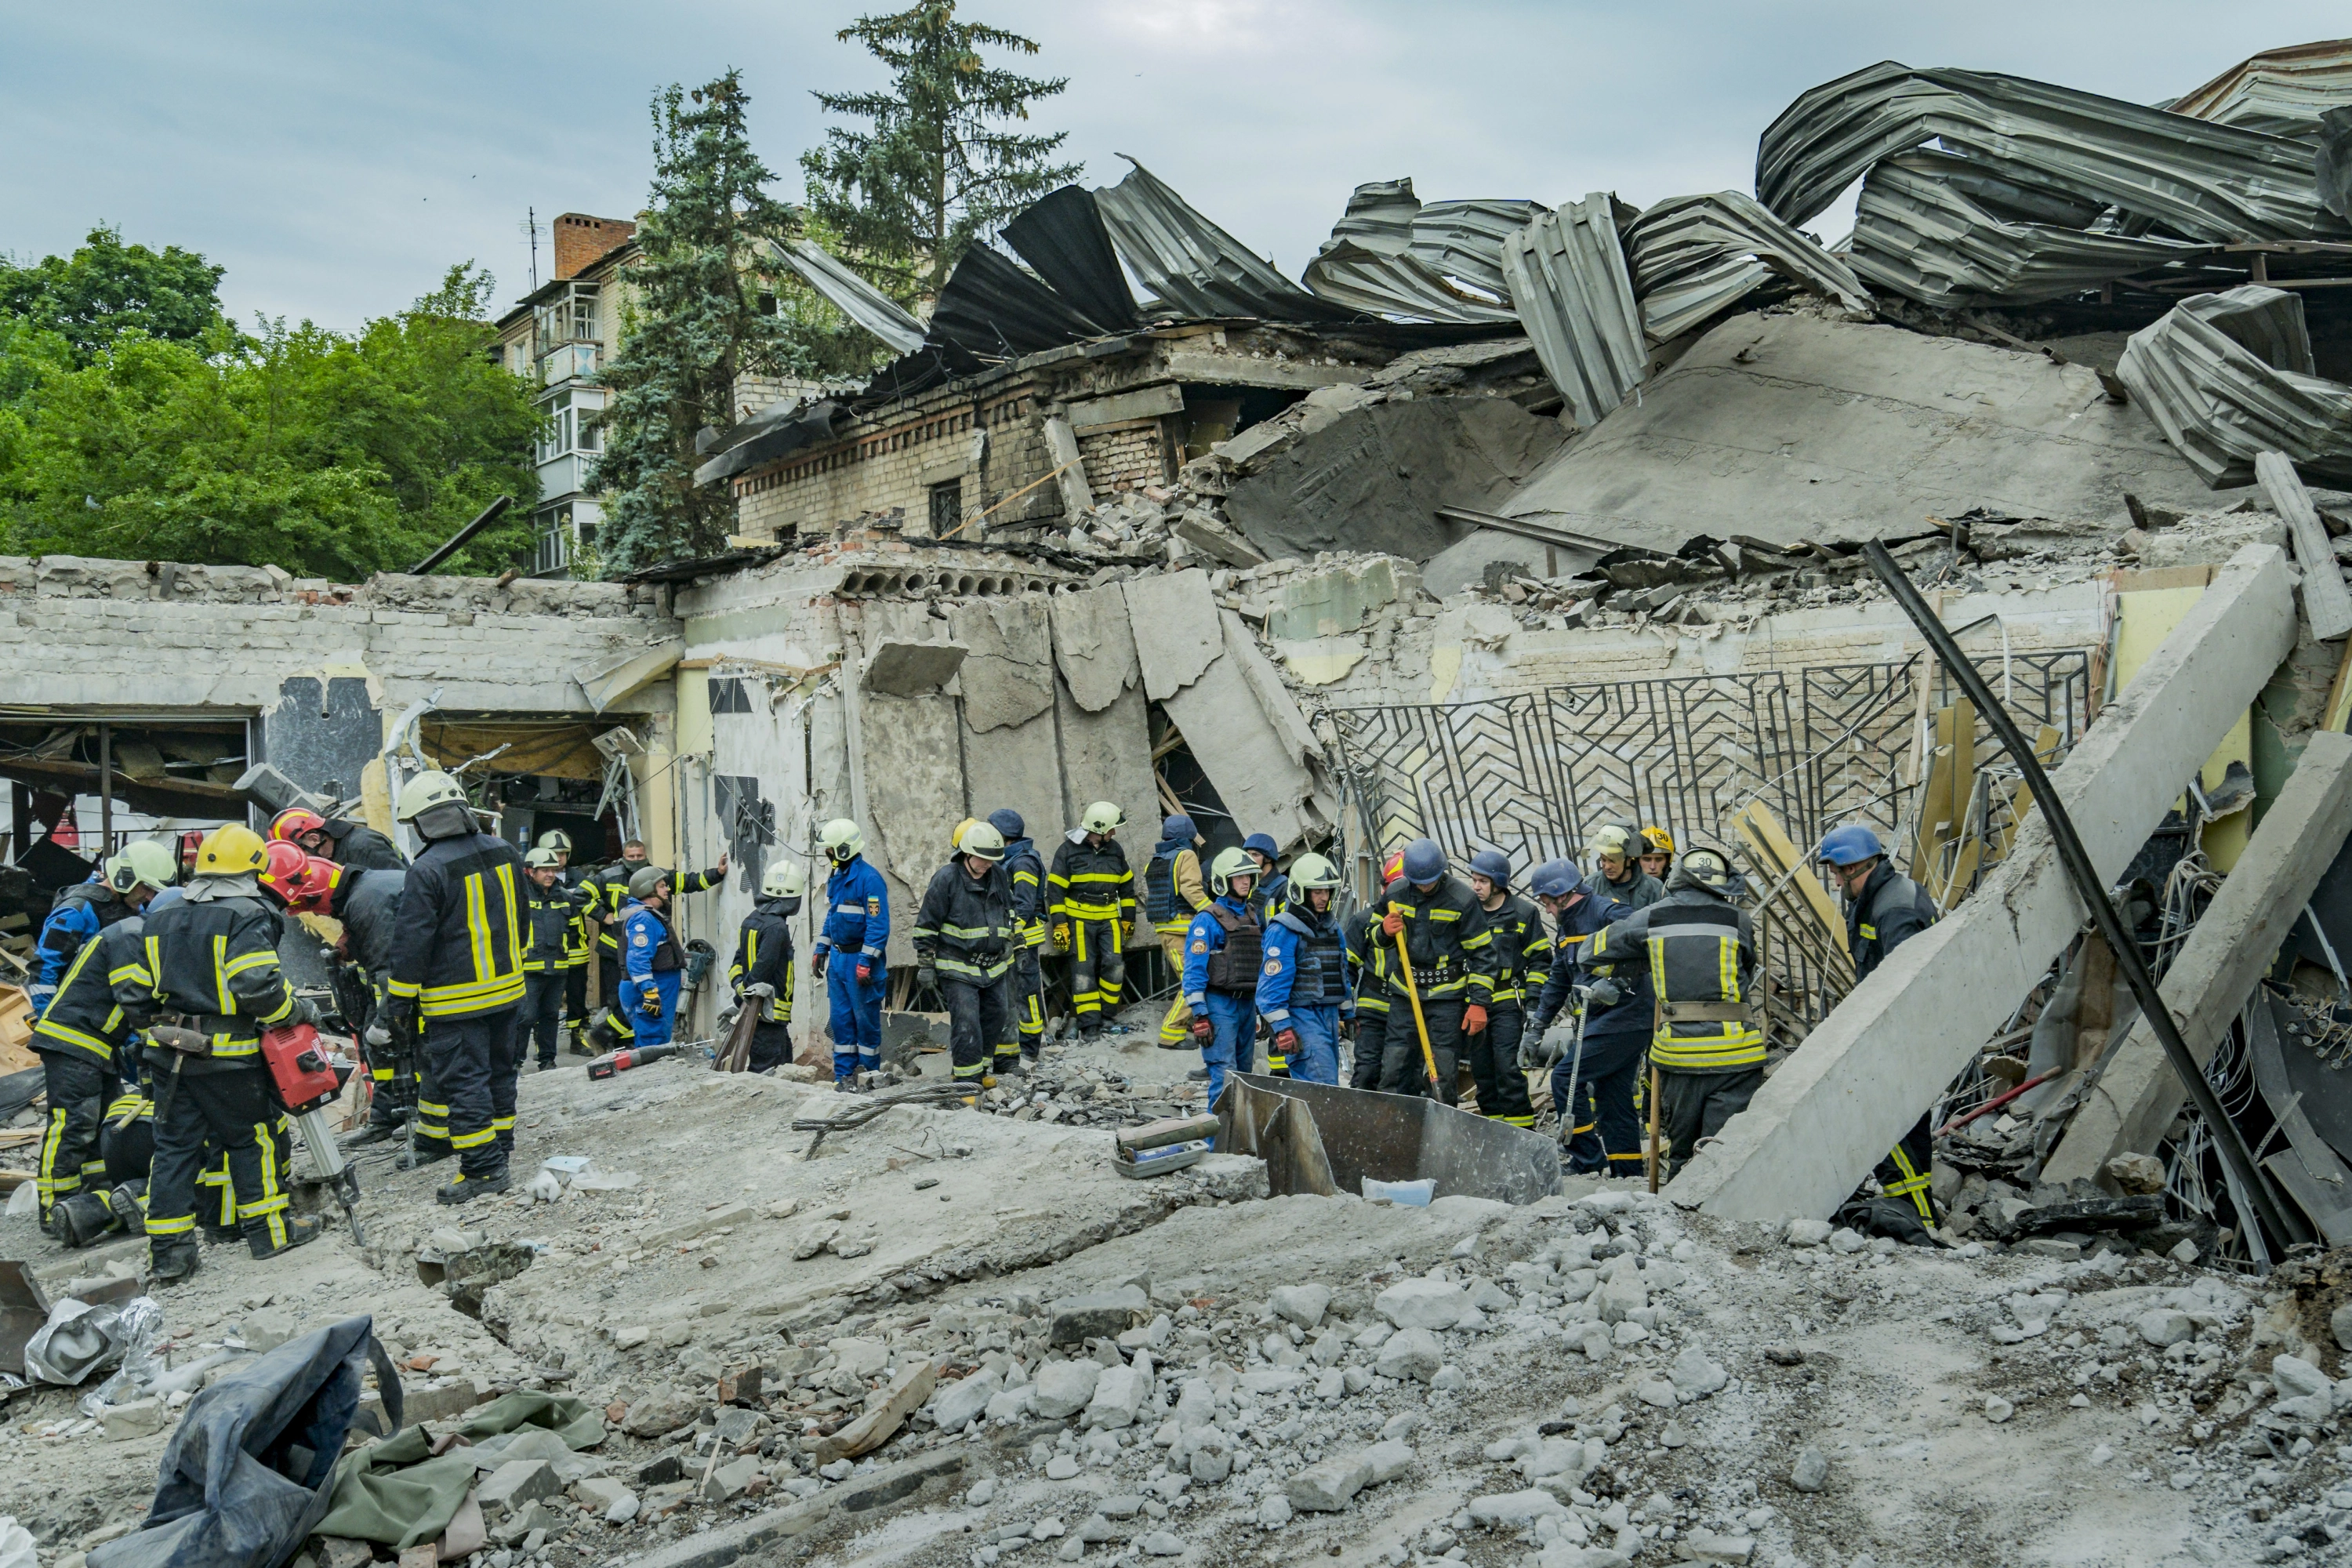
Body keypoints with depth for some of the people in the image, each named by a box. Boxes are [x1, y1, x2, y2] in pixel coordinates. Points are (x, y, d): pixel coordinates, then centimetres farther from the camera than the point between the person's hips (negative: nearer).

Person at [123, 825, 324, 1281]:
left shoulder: (159, 920, 11)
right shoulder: (246, 918, -12)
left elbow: (131, 990, 11)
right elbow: (260, 988, -23)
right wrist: (300, 1012, -8)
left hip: (169, 1056, 6)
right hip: (228, 1057, -6)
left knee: (174, 1146, 11)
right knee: (253, 1139, 9)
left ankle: (168, 1252, 13)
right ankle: (269, 1230, 18)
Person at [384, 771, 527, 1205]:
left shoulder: (427, 871, -17)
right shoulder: (504, 852, 4)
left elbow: (411, 943, -14)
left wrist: (398, 1003, -6)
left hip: (455, 1000, -7)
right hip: (506, 989, 7)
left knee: (462, 1080, -1)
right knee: (499, 1071, 17)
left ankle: (483, 1168, 0)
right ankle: (498, 1149, 28)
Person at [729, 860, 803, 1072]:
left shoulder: (752, 920, 12)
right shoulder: (776, 927, -18)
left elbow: (739, 960, 13)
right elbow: (763, 967, -22)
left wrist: (739, 985, 1)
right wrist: (746, 989, -11)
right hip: (768, 1013, -10)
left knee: (784, 1062, 19)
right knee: (764, 1070, -7)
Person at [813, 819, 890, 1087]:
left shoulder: (869, 879, -16)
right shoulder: (836, 878, 12)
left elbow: (878, 926, -18)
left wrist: (866, 962, -21)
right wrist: (820, 950, 17)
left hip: (861, 961, -8)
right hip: (838, 959, 8)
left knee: (866, 1019, 1)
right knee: (841, 1019, 9)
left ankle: (869, 1073, 12)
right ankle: (845, 1074, 16)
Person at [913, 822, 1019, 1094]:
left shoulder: (999, 875, 5)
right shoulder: (946, 878, -13)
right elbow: (926, 924, -9)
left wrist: (1008, 945, 25)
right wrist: (925, 964, -9)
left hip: (995, 967, 7)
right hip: (958, 969, -7)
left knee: (997, 1016, 12)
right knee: (966, 1024, -12)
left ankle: (979, 1072, 27)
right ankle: (967, 1083, -6)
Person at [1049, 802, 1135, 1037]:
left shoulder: (1115, 849, 9)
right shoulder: (1069, 850, -4)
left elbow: (1126, 885, 19)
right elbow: (1056, 888, -3)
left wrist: (1128, 918, 19)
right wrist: (1059, 924, -7)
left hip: (1110, 918, 3)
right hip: (1079, 919, -3)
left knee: (1114, 963, -11)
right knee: (1083, 970, -5)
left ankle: (1106, 1014, 4)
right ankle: (1089, 1022, 0)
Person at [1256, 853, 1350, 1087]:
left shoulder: (1332, 926, 14)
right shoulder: (1284, 930, -11)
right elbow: (1273, 982, -15)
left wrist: (1348, 1014, 20)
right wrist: (1281, 1028, -18)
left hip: (1330, 1014, 8)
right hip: (1302, 1016, -8)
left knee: (1329, 1082, 9)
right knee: (1323, 1083, -16)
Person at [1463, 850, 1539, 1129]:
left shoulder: (1523, 913, -1)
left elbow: (1540, 959, 3)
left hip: (1508, 1002, -4)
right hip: (1474, 1001, 5)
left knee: (1507, 1064, -11)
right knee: (1480, 1066, 7)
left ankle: (1520, 1124, -4)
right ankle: (1492, 1121, 18)